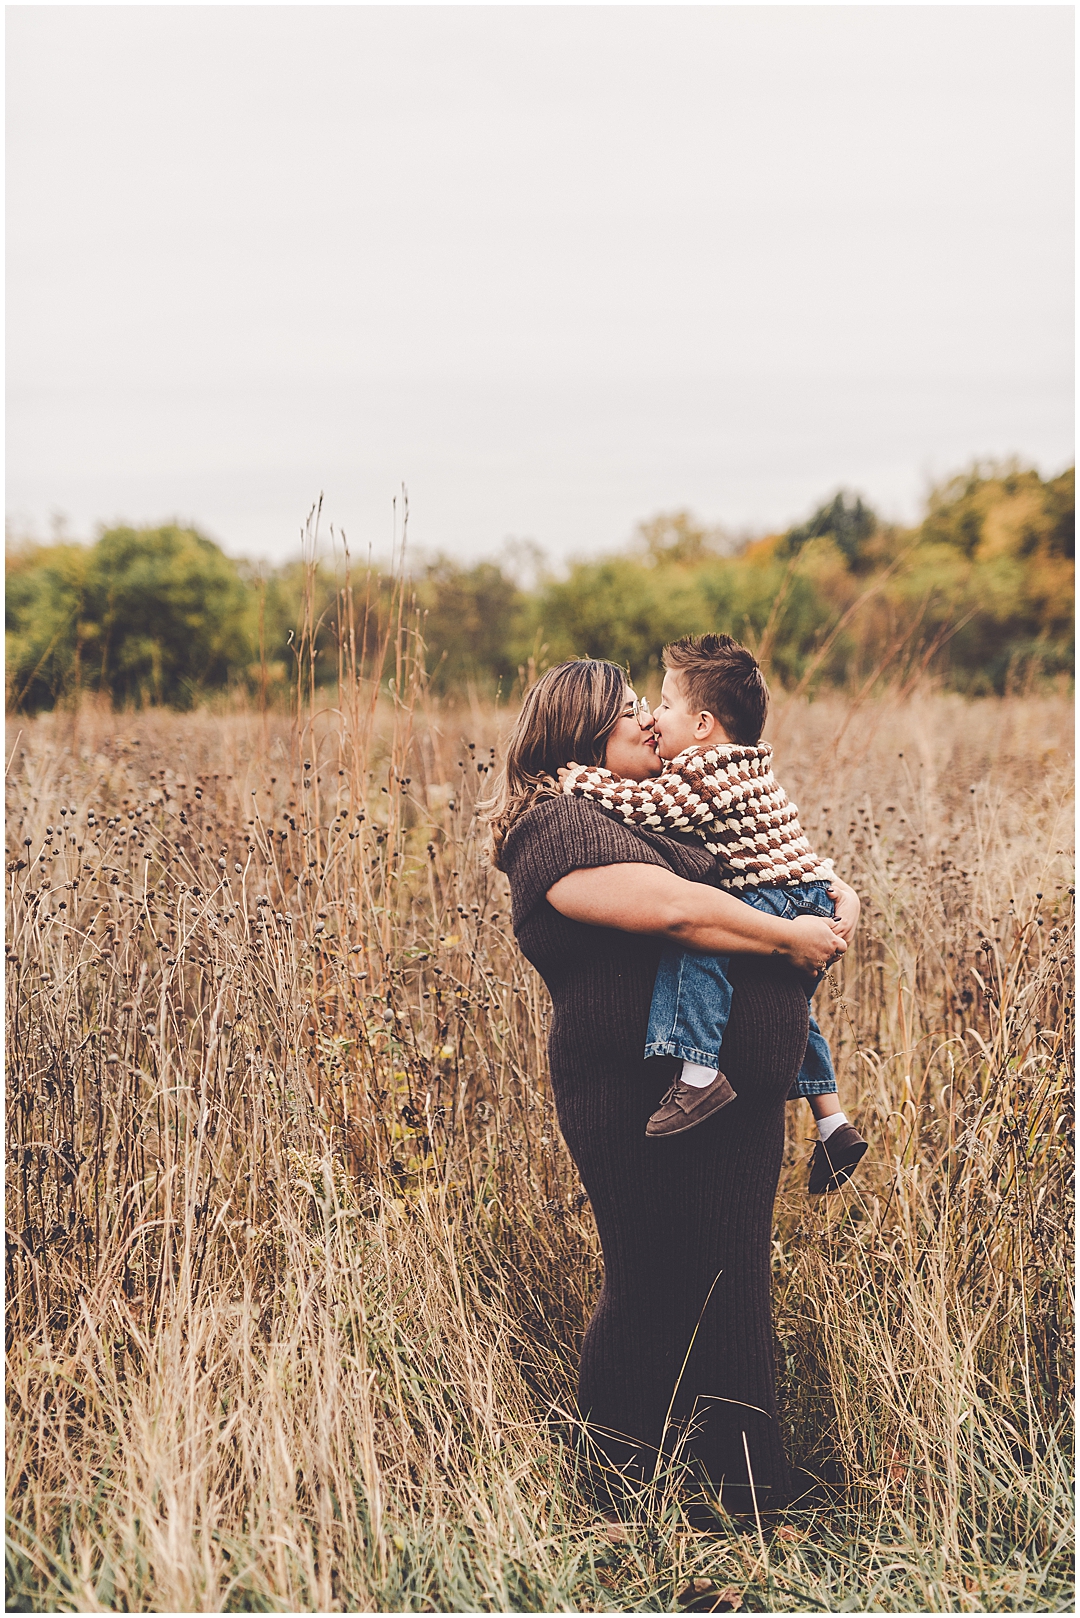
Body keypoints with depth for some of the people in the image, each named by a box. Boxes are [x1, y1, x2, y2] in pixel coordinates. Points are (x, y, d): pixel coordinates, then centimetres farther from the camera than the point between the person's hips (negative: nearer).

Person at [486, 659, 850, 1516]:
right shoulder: (559, 826, -11)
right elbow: (672, 908, -25)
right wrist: (790, 938, -14)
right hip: (644, 1101, -9)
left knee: (733, 1286, 14)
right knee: (655, 1295, 1)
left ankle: (749, 1479, 26)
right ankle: (624, 1497, 17)